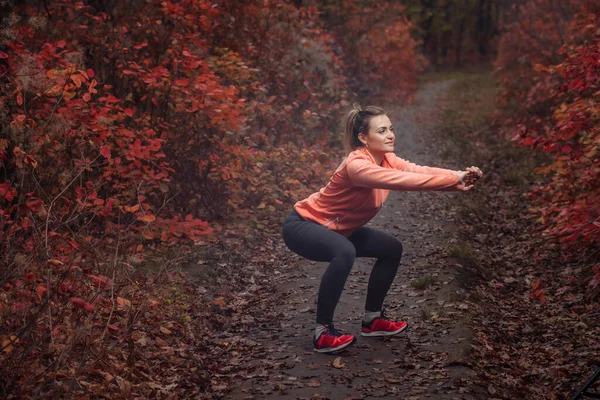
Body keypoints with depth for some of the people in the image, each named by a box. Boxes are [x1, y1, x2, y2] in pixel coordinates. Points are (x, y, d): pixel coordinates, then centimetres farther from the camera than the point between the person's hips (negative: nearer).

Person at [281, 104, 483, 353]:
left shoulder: (387, 160, -7)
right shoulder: (357, 165, -32)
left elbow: (419, 171, -23)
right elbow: (400, 181, -44)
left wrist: (459, 178, -40)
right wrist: (454, 179, -47)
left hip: (337, 229, 9)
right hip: (302, 225, -9)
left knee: (392, 249, 6)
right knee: (344, 252, -37)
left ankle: (372, 318, 18)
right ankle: (323, 333, -25)